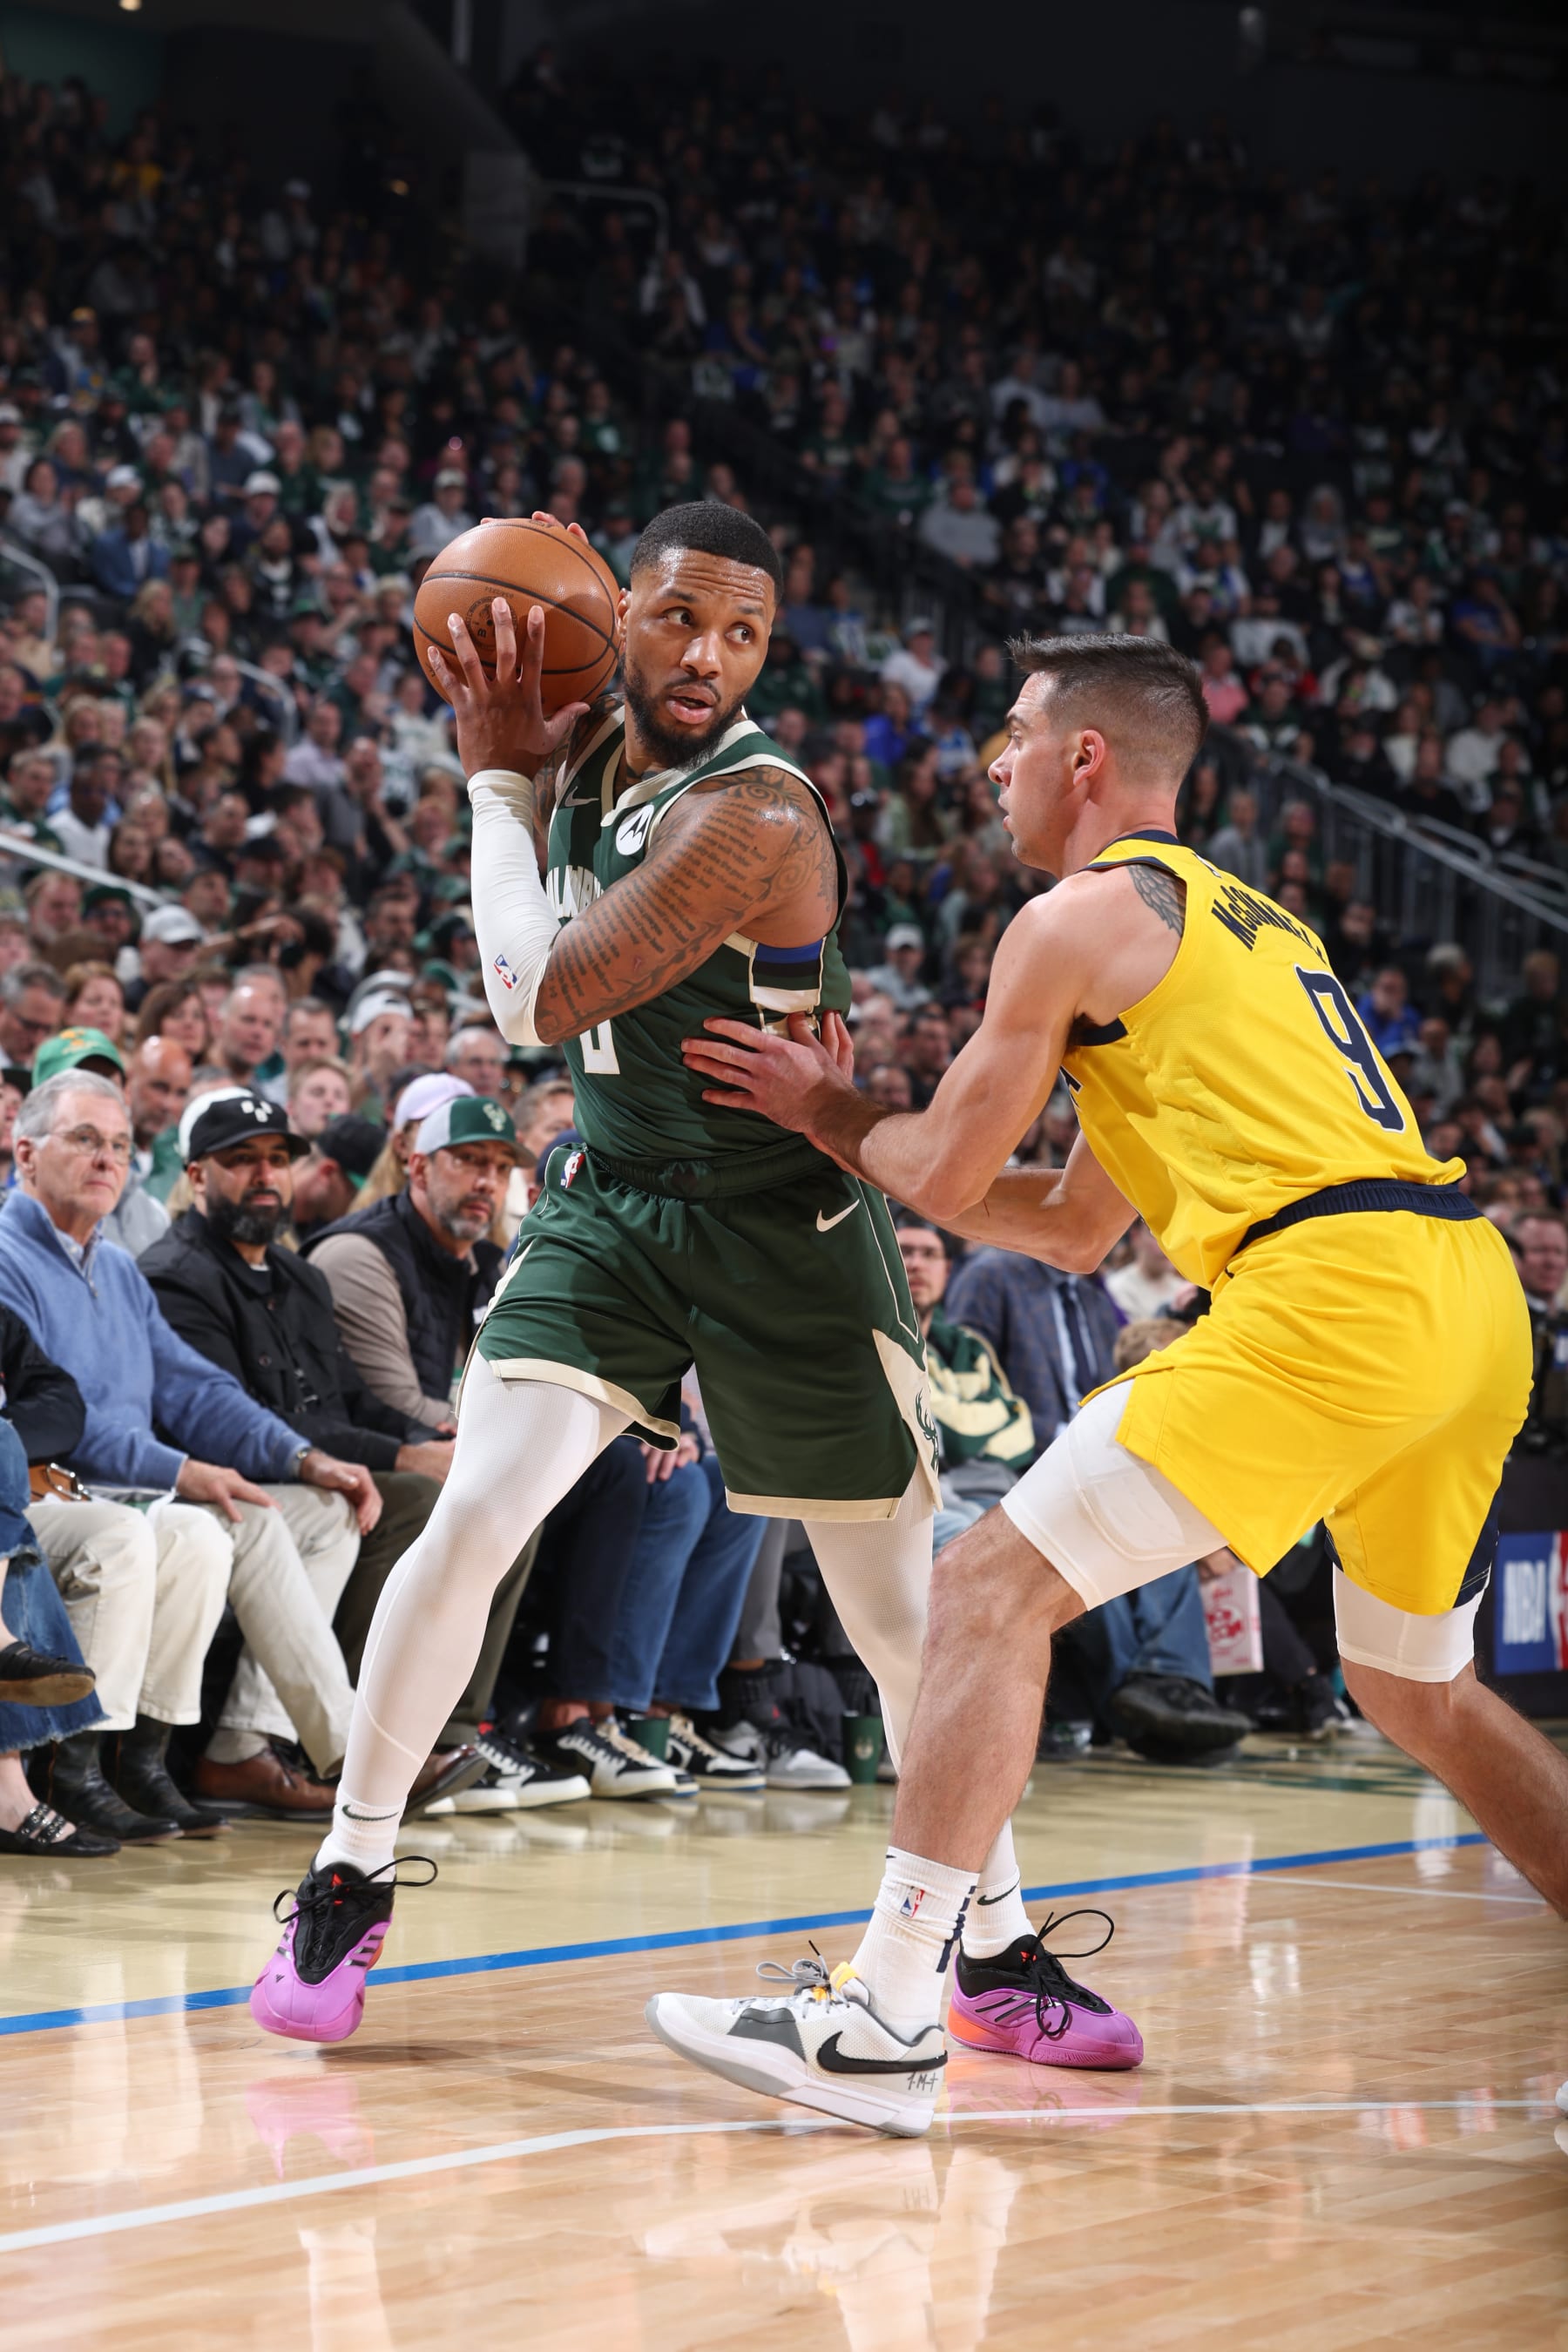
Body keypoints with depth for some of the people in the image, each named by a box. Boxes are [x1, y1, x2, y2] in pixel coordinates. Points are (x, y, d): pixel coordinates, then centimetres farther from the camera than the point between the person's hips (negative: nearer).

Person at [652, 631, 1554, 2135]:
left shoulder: (1083, 916, 4)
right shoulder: (1245, 922, 31)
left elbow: (945, 1176, 7)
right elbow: (1075, 1230, 35)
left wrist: (831, 1116, 27)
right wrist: (843, 1122, 36)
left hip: (1333, 1290, -9)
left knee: (992, 1591, -5)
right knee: (1420, 1693, 26)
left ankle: (883, 2023, -10)